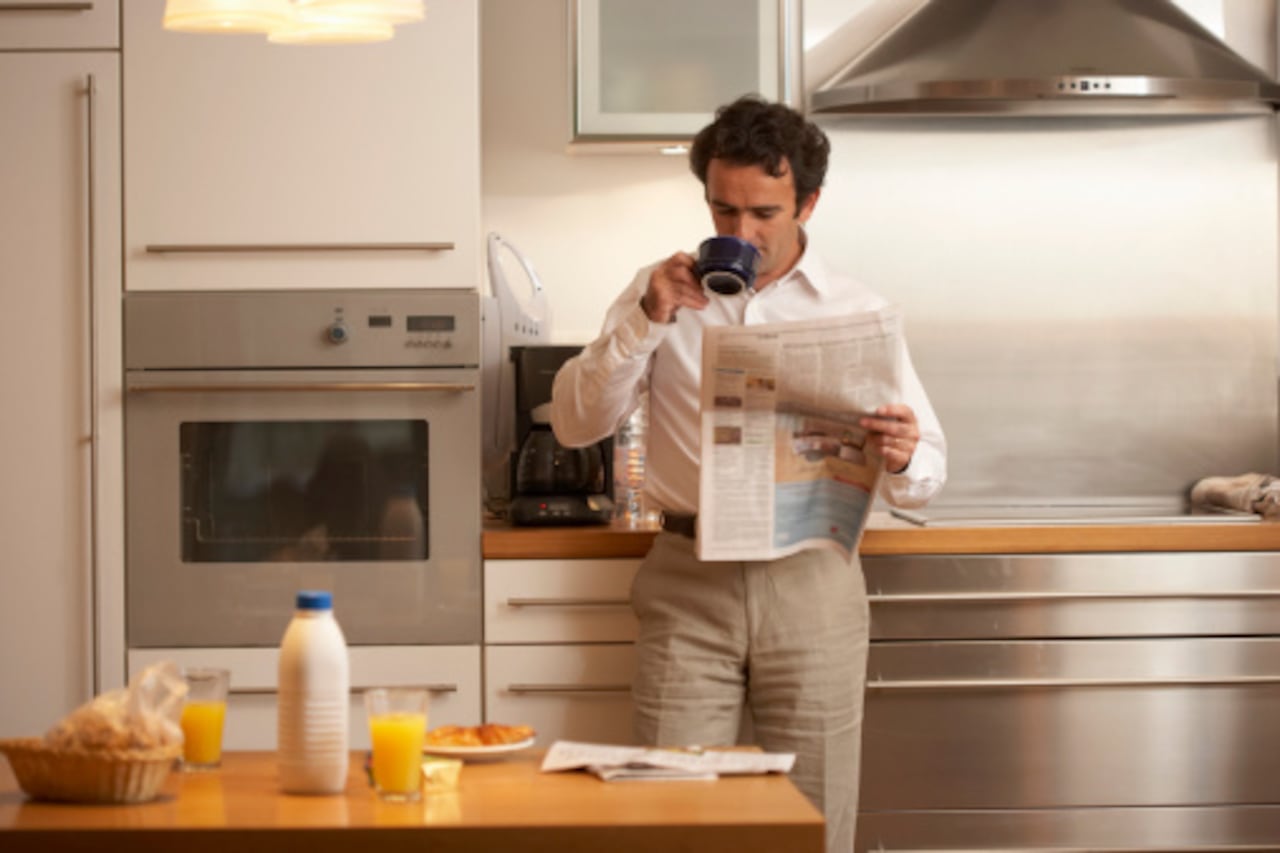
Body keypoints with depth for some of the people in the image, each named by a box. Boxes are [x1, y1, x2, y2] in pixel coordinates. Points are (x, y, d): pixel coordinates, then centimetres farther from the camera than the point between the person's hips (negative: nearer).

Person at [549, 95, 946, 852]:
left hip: (811, 583, 0)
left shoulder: (857, 312, 5)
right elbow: (574, 423, 1)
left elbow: (928, 471, 4)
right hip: (688, 584, 0)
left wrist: (903, 459, -21)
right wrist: (647, 323, -12)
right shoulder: (663, 294, 8)